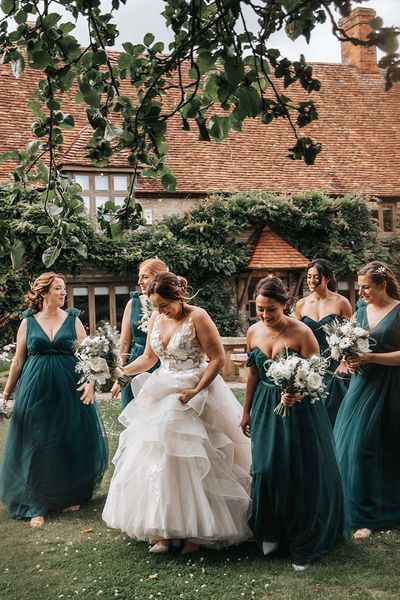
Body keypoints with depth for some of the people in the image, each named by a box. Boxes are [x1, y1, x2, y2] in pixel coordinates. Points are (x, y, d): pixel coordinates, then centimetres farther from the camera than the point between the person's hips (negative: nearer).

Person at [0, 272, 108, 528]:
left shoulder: (73, 320, 2)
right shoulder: (28, 323, 3)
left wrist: (90, 382, -16)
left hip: (69, 391, 0)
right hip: (36, 393, 0)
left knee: (71, 445, 7)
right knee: (37, 447, 4)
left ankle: (71, 495, 27)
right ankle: (37, 506, 15)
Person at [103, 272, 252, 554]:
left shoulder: (197, 317, -13)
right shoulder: (156, 318, 5)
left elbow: (218, 358, -15)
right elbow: (149, 358, 13)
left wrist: (197, 391, -20)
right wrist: (121, 371, -2)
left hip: (195, 396, -6)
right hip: (162, 397, 6)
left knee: (191, 462, -3)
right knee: (157, 459, 4)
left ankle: (197, 530, 14)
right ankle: (163, 530, 15)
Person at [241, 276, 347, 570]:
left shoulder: (301, 332, -16)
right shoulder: (254, 332, 0)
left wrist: (298, 394, -34)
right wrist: (247, 411, 14)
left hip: (299, 410, -4)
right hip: (265, 409, 4)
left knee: (301, 474, 3)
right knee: (266, 470, 7)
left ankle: (304, 545, 22)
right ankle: (270, 532, 32)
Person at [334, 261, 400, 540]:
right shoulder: (362, 310, 9)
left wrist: (370, 357, -21)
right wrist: (352, 361, -3)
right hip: (362, 382, 6)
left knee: (368, 446, -4)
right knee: (347, 442, 7)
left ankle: (371, 515, 11)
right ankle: (349, 505, 22)